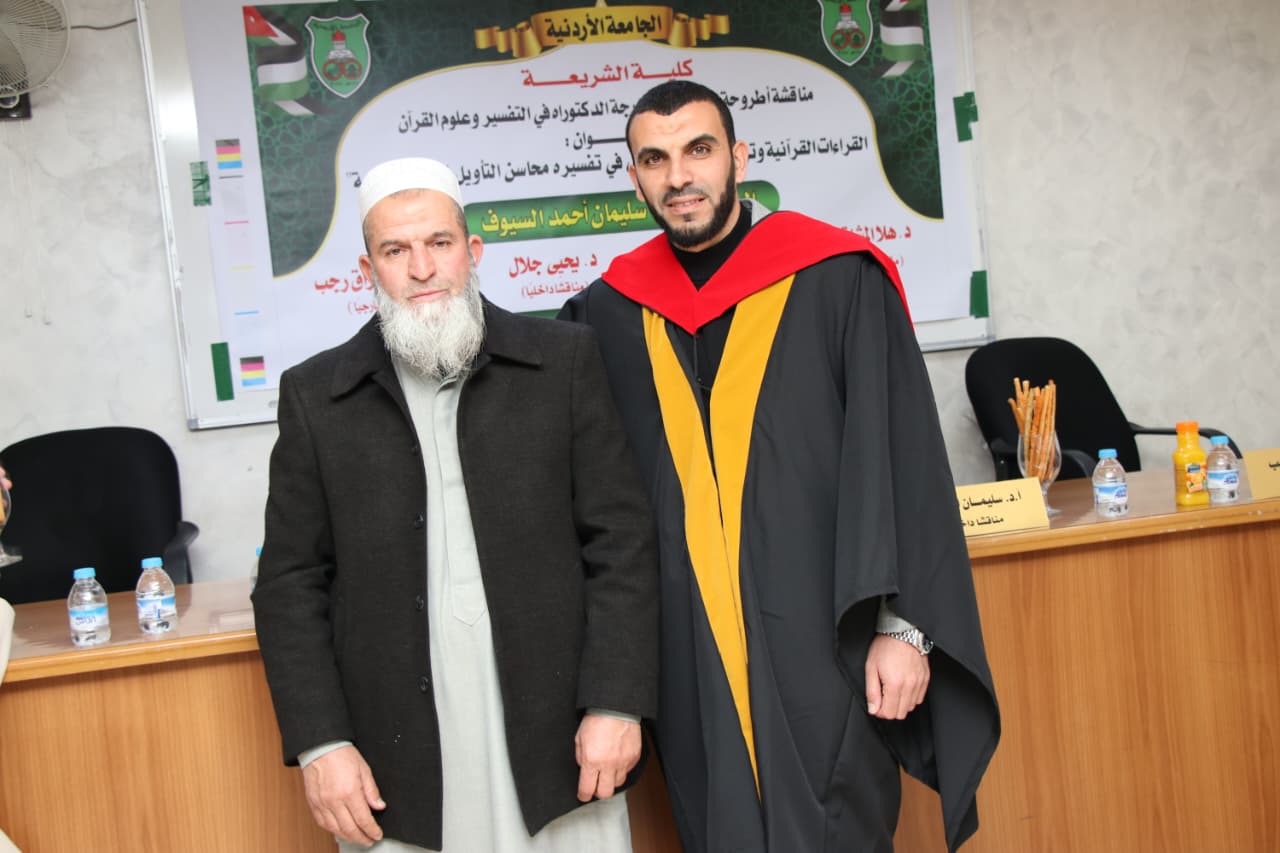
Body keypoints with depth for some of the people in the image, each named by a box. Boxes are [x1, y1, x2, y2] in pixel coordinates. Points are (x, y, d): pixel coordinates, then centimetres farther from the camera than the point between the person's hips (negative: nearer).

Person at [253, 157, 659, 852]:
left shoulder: (564, 360, 2)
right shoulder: (316, 395, 5)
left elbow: (620, 542, 0)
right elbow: (291, 583, 4)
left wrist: (615, 704, -6)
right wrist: (319, 743, -3)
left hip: (556, 744, 0)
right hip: (396, 765, 1)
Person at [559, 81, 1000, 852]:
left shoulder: (836, 278, -4)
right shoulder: (609, 311, 6)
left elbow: (900, 459, -6)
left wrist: (901, 623, -11)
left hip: (824, 641, -3)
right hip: (689, 656, 3)